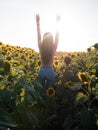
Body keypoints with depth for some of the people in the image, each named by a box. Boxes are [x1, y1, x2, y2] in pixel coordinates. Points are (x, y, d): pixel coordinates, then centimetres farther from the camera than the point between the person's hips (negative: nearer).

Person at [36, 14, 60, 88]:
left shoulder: (41, 47, -11)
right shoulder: (53, 48, -14)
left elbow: (39, 35, -4)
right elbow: (57, 37, -7)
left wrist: (38, 22, 0)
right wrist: (57, 22, -3)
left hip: (42, 71, 2)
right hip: (50, 71, -1)